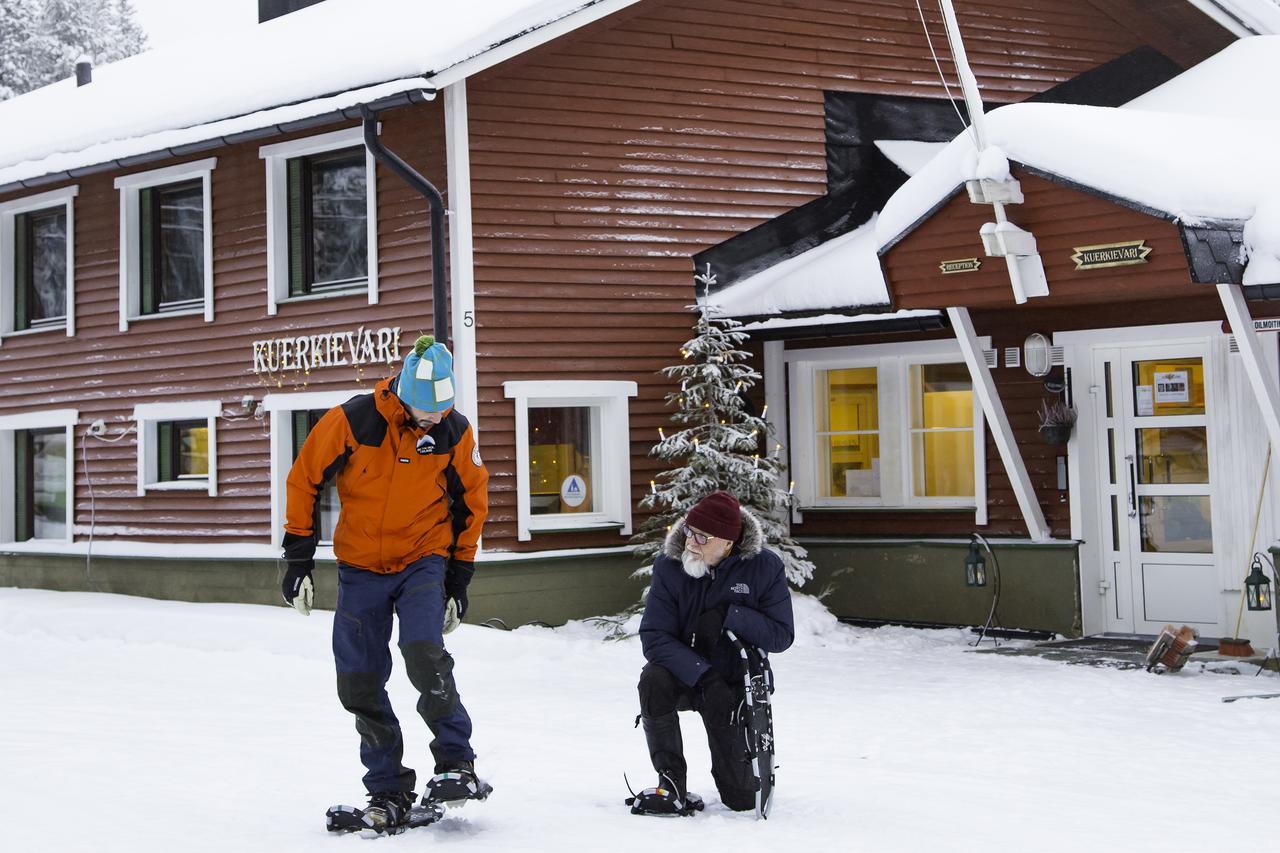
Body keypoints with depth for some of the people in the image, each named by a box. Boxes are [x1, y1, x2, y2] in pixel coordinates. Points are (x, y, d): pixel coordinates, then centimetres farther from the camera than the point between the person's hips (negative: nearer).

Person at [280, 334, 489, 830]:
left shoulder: (455, 432, -8)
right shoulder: (353, 419, -14)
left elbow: (471, 504, 6)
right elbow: (305, 478, -3)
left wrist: (458, 578, 4)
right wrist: (299, 558, -3)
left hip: (423, 561, -1)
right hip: (360, 567, 1)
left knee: (424, 655, -24)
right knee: (360, 686, 1)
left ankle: (457, 765, -12)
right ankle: (388, 791, 14)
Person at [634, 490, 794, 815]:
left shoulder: (764, 566, -12)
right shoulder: (669, 565, -13)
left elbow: (782, 635, -13)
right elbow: (654, 637, -18)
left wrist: (728, 615, -28)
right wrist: (702, 675, -32)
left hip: (735, 681, 0)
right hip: (684, 675, 0)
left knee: (742, 799, -2)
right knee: (654, 680, -37)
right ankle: (672, 785, -21)